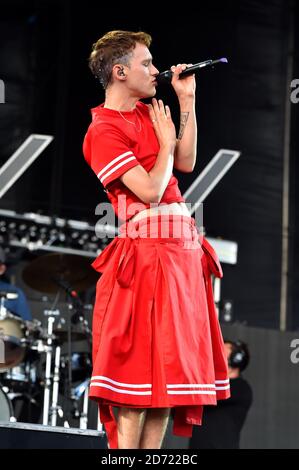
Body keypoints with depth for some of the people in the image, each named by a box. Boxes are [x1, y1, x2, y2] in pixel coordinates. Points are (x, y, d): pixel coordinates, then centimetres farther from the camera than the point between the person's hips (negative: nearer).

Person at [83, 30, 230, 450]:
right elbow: (150, 190, -17)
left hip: (181, 250, 9)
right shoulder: (104, 131, -10)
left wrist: (187, 101, 12)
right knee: (141, 365, -10)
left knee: (170, 364, 6)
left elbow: (186, 163, 14)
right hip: (146, 253, -9)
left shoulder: (148, 115, 17)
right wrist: (165, 142, -2)